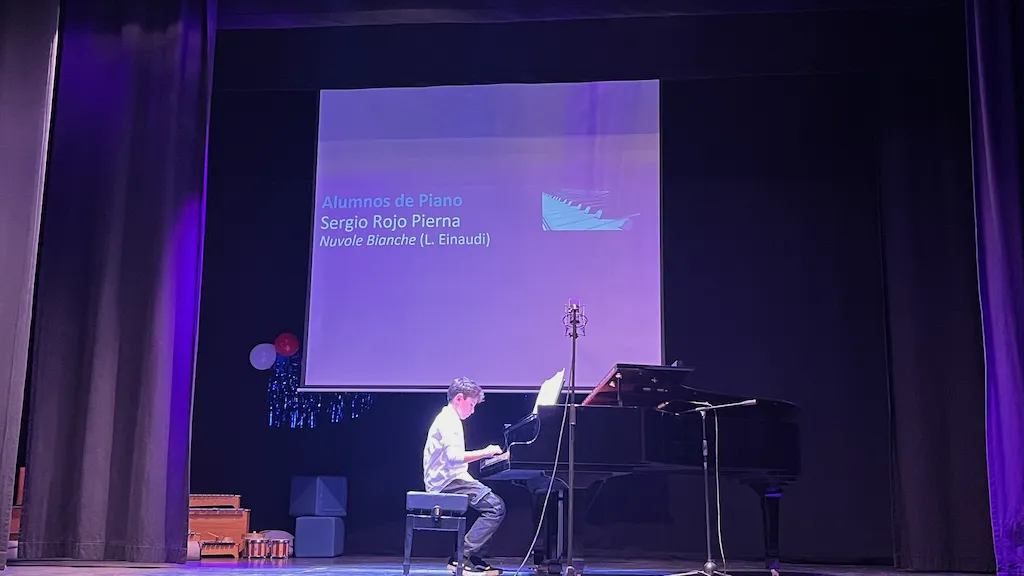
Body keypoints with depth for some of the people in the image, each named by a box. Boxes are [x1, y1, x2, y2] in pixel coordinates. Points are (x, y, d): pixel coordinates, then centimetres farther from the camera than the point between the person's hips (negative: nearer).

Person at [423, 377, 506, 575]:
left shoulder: (448, 418, 23)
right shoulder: (449, 420, -11)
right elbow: (454, 456, -25)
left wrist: (483, 454, 20)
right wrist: (485, 452, -20)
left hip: (444, 481, 11)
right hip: (448, 482, -11)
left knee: (494, 503, 12)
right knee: (496, 507, -20)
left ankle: (474, 556, 6)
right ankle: (462, 556, -19)